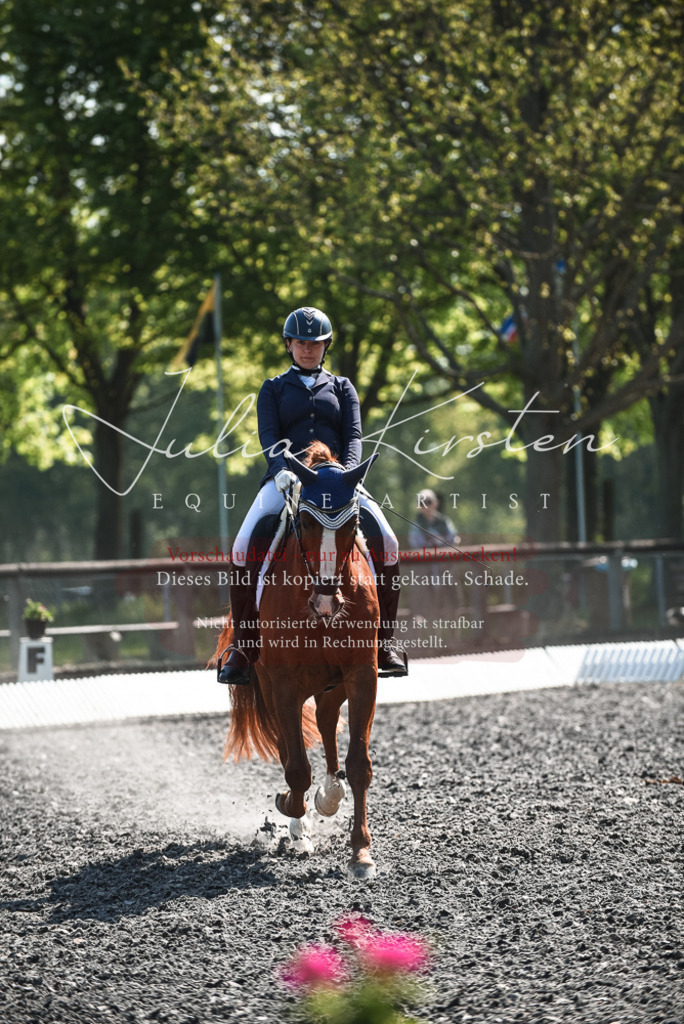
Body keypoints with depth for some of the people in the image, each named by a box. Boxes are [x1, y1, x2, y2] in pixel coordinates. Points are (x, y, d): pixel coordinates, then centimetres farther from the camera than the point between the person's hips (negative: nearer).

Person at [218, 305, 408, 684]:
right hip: (286, 479, -1)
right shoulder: (273, 389, 16)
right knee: (247, 546, -28)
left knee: (385, 542, -25)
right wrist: (282, 470, -20)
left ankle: (385, 642, -14)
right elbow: (268, 437, 1)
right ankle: (242, 647, -18)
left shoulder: (341, 388, 19)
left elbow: (353, 437, 6)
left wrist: (347, 472, -15)